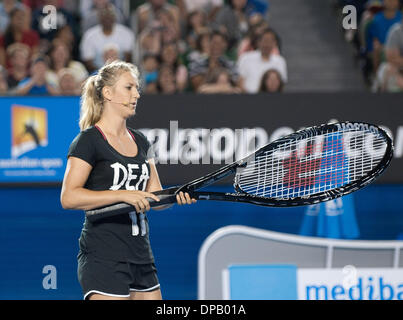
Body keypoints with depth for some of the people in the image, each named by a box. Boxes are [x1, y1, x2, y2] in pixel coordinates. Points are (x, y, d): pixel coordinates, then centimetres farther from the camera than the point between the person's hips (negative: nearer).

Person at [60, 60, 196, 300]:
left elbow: (154, 195, 17)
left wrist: (177, 196, -5)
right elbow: (68, 197, -16)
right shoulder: (89, 140, -7)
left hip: (141, 255, 8)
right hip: (104, 259, -8)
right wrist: (123, 195, -21)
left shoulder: (140, 141, 16)